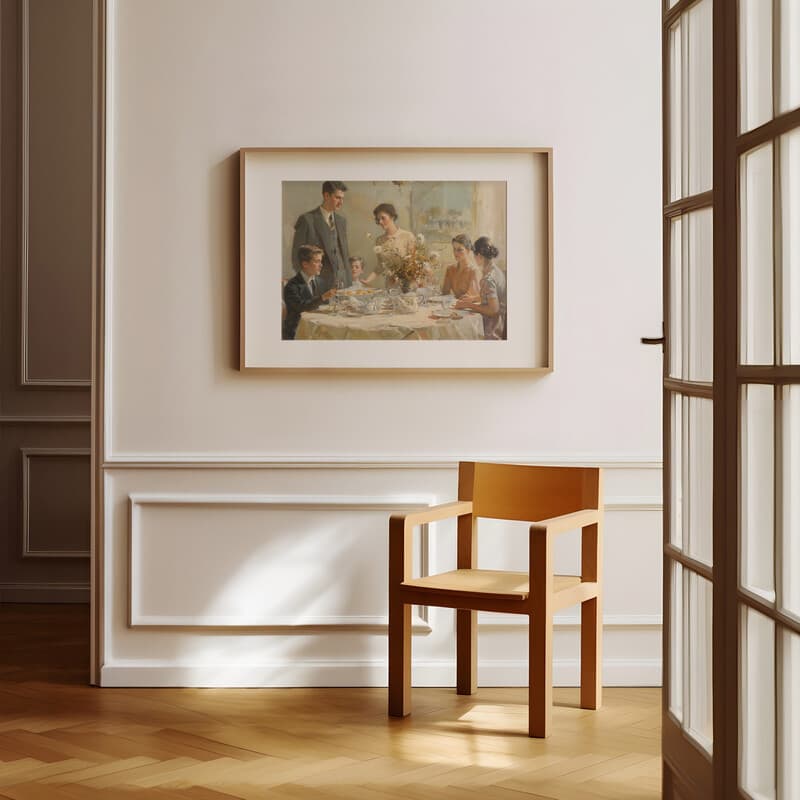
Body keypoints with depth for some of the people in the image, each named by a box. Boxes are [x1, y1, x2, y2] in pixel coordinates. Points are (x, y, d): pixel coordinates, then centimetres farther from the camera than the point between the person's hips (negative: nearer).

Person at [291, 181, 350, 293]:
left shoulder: (342, 221, 14)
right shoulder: (307, 220, -5)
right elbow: (297, 255, -4)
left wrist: (348, 281, 12)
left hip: (342, 282, 5)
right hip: (320, 283, -5)